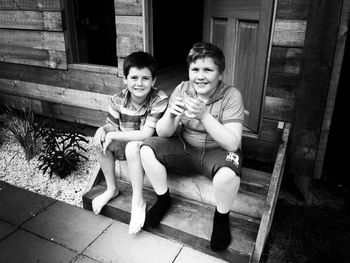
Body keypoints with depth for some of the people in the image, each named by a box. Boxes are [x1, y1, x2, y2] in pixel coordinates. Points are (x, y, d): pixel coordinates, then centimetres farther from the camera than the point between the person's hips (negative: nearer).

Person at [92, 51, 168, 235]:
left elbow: (146, 133, -29)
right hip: (126, 145, 6)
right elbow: (112, 125, 3)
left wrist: (114, 135, -27)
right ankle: (111, 189, 7)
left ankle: (138, 202, -17)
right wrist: (103, 129, -22)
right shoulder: (117, 100, -9)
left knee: (132, 147, -33)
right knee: (99, 141, -12)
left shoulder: (160, 100, -24)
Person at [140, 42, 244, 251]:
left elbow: (232, 143, -27)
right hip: (186, 149, 4)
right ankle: (163, 199, 8)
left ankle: (222, 218, -2)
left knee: (228, 174, -36)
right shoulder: (182, 89, -6)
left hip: (217, 152, -3)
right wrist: (170, 114, -31)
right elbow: (163, 134, -8)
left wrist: (204, 115, -38)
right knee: (147, 149, -16)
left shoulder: (231, 96, -17)